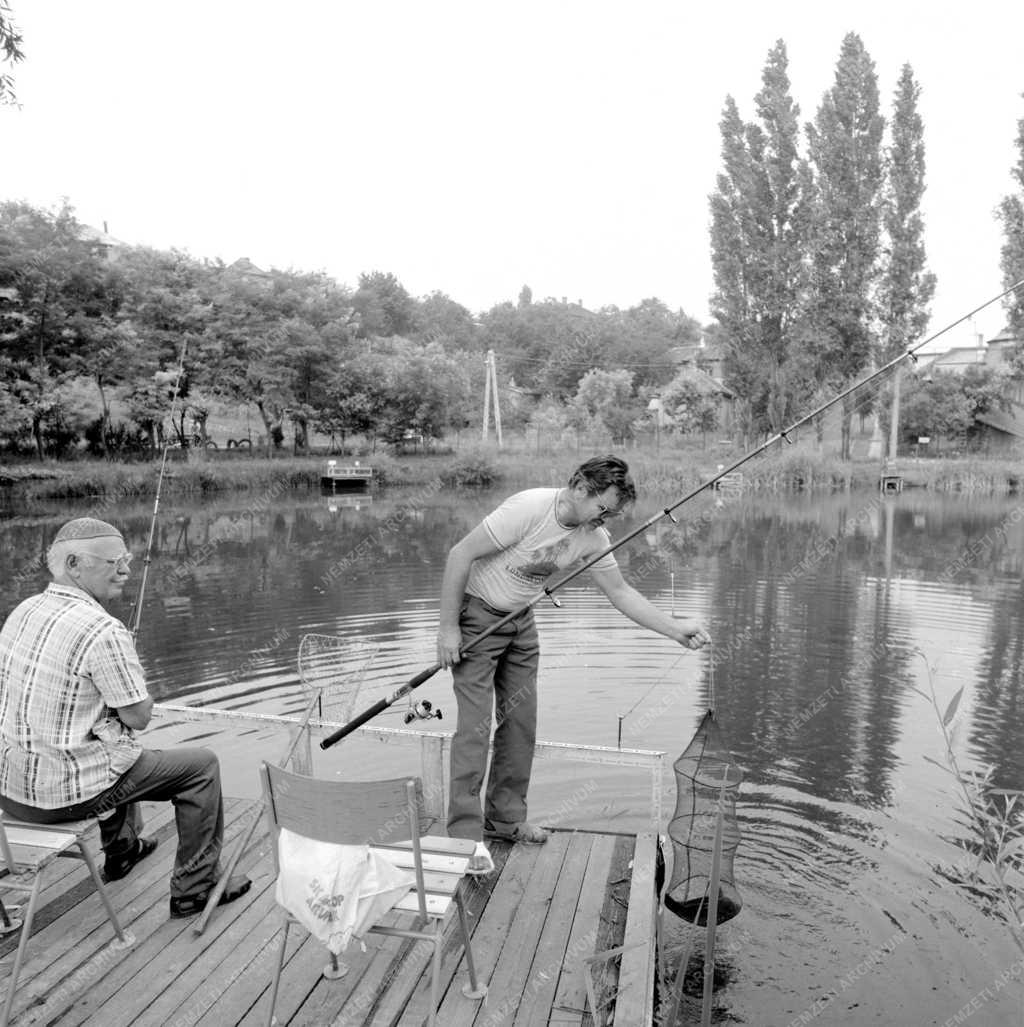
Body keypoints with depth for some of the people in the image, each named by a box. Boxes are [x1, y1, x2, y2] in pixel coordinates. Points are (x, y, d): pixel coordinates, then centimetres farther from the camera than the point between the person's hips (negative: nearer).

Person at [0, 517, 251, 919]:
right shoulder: (102, 630, -24)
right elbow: (139, 716, -17)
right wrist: (137, 694, 3)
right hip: (64, 794, -9)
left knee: (115, 741, 36)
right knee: (201, 765, 4)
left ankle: (120, 848, 49)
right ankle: (193, 890, 13)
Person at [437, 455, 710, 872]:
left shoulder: (593, 537, -7)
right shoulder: (527, 509, -29)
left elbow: (621, 592, 2)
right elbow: (460, 554, -24)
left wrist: (676, 629, -6)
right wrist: (448, 627, -22)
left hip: (520, 621, 7)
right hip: (476, 615, -7)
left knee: (521, 720, 8)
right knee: (475, 725, -8)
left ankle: (505, 818, 23)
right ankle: (466, 834, 3)